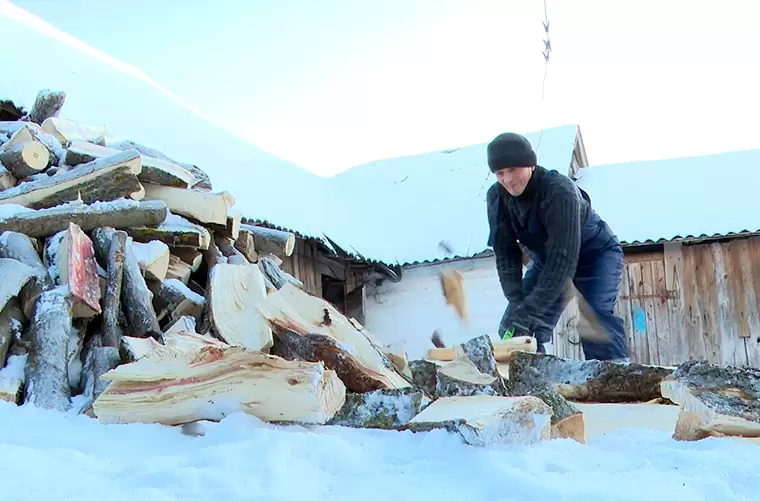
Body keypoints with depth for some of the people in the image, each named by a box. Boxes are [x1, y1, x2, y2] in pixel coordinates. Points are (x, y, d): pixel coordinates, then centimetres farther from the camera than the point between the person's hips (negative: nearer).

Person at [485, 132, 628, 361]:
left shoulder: (560, 190, -35)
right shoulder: (496, 197, -17)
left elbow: (563, 256, -39)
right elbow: (506, 253, -15)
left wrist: (531, 309, -44)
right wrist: (517, 303, -28)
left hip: (596, 254, -5)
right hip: (546, 260, 6)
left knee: (595, 319, -29)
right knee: (515, 329, -6)